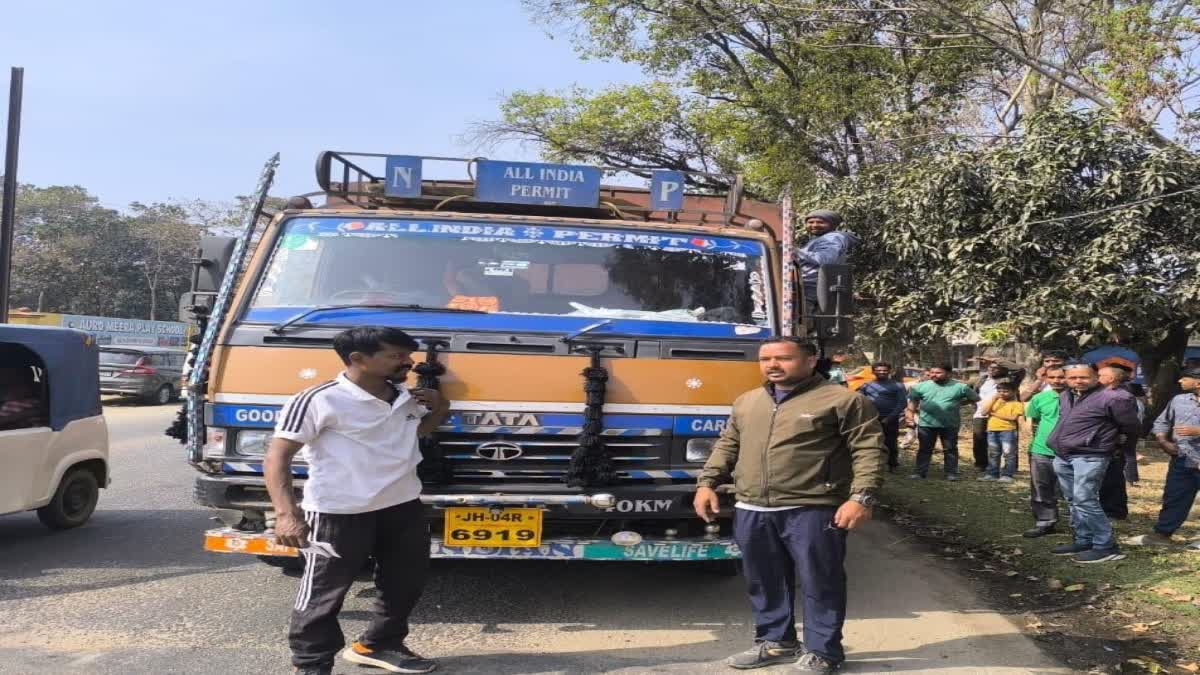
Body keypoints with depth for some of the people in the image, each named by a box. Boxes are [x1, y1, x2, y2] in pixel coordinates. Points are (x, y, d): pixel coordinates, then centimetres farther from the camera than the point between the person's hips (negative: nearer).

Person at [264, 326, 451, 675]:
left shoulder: (407, 397, 7)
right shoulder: (319, 401, -15)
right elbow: (277, 456, -14)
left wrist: (439, 409, 6)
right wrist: (286, 512, -24)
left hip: (404, 507, 7)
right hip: (338, 514, -7)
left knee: (404, 584, 19)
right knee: (323, 594, 4)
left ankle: (378, 645, 39)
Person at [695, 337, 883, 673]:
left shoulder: (842, 400, -4)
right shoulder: (746, 402, 15)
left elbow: (868, 449, -8)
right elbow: (727, 446, 22)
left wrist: (861, 497, -17)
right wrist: (707, 483, 11)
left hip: (812, 511, -5)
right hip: (752, 511, 6)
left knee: (819, 582, 3)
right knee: (764, 581, 14)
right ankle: (775, 641, 30)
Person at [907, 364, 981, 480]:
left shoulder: (960, 387, -4)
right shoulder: (921, 386, -1)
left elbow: (975, 398, 7)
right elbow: (913, 401, 6)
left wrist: (957, 404, 2)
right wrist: (910, 414, -4)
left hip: (950, 425, -1)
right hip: (926, 424, 1)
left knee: (950, 449, 8)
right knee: (924, 449, 6)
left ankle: (951, 472, 17)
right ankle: (920, 471, 11)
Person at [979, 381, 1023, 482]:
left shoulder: (1016, 404, -3)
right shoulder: (994, 401, 13)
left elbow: (1013, 417, -17)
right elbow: (984, 412, 0)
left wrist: (995, 414, -11)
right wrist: (993, 398, -6)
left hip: (1008, 431, -6)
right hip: (992, 431, 6)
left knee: (1008, 454, -3)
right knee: (993, 454, 12)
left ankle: (1007, 475, 2)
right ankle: (992, 473, 20)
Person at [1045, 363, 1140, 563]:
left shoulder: (1111, 397, -13)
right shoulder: (1065, 396, 12)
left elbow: (1130, 426, -4)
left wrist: (1105, 435, 10)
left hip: (1089, 457, -8)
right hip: (1062, 457, 8)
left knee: (1084, 501, -14)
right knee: (1074, 502, 13)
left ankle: (1106, 547, -7)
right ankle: (1083, 541, 22)